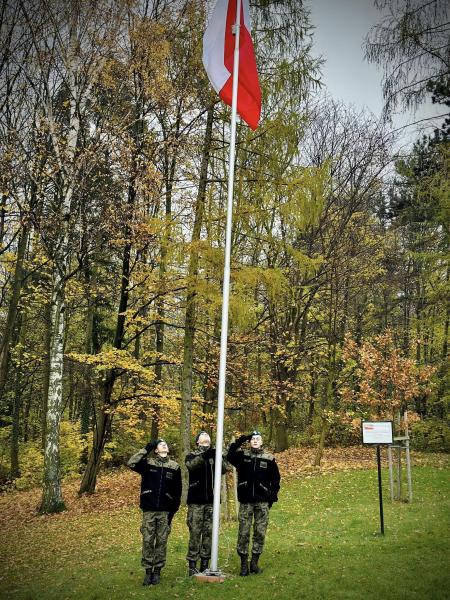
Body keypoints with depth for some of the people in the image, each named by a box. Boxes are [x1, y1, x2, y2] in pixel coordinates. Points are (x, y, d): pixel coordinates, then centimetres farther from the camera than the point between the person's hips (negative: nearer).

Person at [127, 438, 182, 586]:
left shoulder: (174, 467, 3)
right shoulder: (147, 463, 1)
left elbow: (177, 491, 5)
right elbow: (131, 463, -16)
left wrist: (174, 510, -1)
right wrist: (146, 449, -16)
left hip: (165, 511, 1)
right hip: (149, 510, -1)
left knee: (161, 541, 5)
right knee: (147, 540, 2)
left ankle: (157, 571, 16)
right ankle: (148, 571, 13)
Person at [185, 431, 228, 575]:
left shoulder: (215, 455, 12)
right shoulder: (191, 455, 4)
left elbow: (224, 469, -6)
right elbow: (191, 466, -19)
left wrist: (217, 458, -26)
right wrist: (204, 456, -34)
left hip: (212, 501, 3)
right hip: (196, 501, -3)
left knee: (209, 533, 6)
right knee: (195, 533, -2)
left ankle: (205, 564, 15)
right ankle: (192, 565, 6)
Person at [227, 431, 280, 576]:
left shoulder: (269, 458, 4)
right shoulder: (242, 455, 4)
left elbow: (275, 479, 9)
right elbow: (229, 456, -15)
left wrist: (273, 496, 2)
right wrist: (239, 441, -16)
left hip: (262, 502, 1)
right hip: (245, 501, 0)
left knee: (260, 532, 5)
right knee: (243, 532, 1)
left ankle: (254, 562, 17)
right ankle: (244, 563, 10)